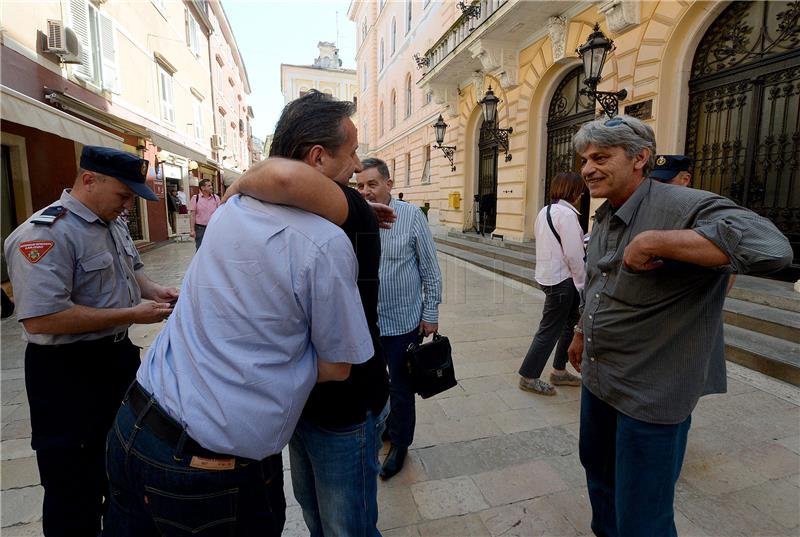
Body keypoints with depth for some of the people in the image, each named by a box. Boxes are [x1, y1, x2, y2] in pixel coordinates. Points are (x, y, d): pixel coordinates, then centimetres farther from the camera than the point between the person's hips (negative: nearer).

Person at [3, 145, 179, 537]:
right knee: (75, 480, 9)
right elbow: (40, 319, -30)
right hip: (68, 372, -9)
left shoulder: (113, 223, 5)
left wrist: (155, 292, 0)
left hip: (118, 355, 9)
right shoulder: (45, 234, -23)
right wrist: (132, 314, -25)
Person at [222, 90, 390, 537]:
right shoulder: (286, 213, -2)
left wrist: (240, 185, -25)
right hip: (303, 398, 7)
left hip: (346, 409, -6)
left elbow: (284, 177, -44)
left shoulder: (352, 212, -24)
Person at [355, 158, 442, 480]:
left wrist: (431, 313, -5)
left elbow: (430, 270, -5)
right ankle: (382, 426, 47)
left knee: (401, 388, 14)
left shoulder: (411, 216, -9)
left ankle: (400, 444, 36)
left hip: (403, 321, -3)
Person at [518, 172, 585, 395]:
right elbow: (574, 254, -18)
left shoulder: (544, 211, 12)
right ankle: (528, 376, 12)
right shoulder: (566, 213, -16)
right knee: (550, 329, 1)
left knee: (569, 322, 19)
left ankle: (559, 371, 30)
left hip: (546, 274, 9)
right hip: (561, 279, -9)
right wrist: (582, 283, -8)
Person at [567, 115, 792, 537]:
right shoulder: (603, 218, 5)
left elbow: (770, 246, -40)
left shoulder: (684, 208, -22)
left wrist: (652, 241, -36)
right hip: (597, 378, 8)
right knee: (597, 466, 28)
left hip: (649, 396, -8)